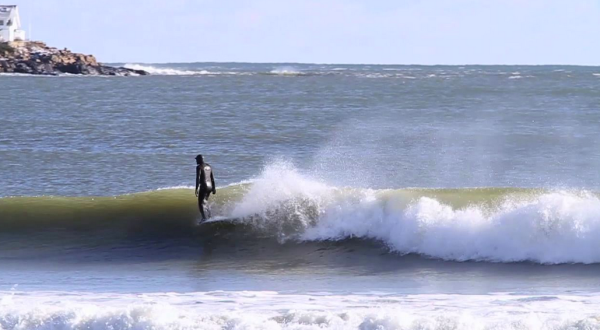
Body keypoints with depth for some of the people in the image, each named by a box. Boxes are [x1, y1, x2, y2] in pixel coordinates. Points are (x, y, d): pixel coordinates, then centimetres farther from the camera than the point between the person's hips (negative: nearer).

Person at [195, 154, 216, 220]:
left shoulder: (199, 167, -8)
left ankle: (204, 218, -17)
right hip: (210, 186, 8)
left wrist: (197, 188, -19)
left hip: (203, 186, -8)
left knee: (201, 204, -5)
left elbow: (198, 178, -16)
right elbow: (212, 178, 17)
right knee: (205, 202, 24)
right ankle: (209, 216, 23)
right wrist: (214, 188, 22)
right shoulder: (209, 166, 15)